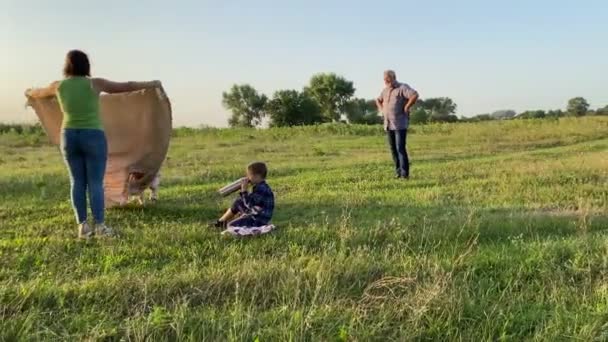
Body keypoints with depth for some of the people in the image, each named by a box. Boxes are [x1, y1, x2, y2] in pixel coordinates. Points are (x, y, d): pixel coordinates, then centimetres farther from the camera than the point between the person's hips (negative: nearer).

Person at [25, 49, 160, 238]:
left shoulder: (59, 86, 3)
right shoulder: (95, 83, -7)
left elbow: (40, 92, 25)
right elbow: (126, 87, -2)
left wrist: (29, 93, 48)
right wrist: (151, 84, 10)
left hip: (69, 137, 4)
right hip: (93, 138, -4)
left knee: (77, 182, 8)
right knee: (95, 183, -2)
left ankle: (82, 226, 6)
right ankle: (100, 226, -4)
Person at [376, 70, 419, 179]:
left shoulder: (402, 87, -7)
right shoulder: (385, 90, 17)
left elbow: (415, 95, -23)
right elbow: (378, 100, 35)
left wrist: (406, 108, -18)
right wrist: (381, 110, 18)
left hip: (400, 124, -7)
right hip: (388, 124, 7)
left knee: (400, 148, -11)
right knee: (393, 149, 7)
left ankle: (405, 173, -7)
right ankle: (398, 172, 13)